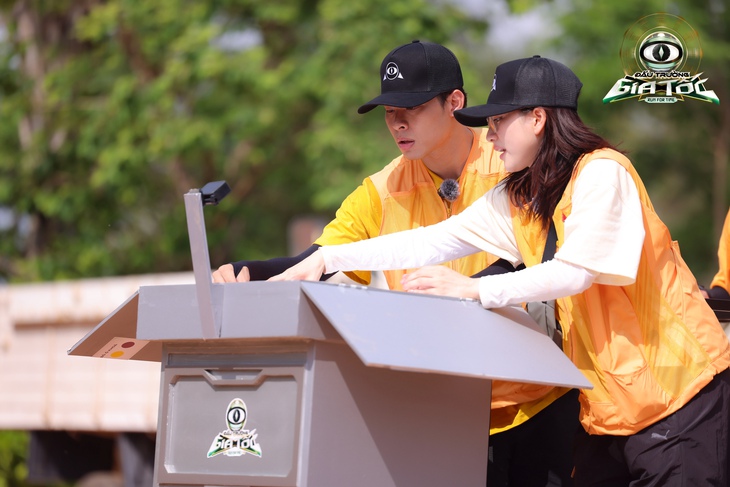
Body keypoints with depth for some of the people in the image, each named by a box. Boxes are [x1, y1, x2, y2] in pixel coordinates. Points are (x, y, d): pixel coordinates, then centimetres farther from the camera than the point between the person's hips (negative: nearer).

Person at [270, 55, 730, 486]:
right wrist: (326, 259, 2)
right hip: (609, 401, 7)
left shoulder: (602, 173, -13)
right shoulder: (516, 199, 10)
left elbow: (575, 272, -21)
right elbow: (431, 241, 8)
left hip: (677, 389, -7)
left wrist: (475, 289, -24)